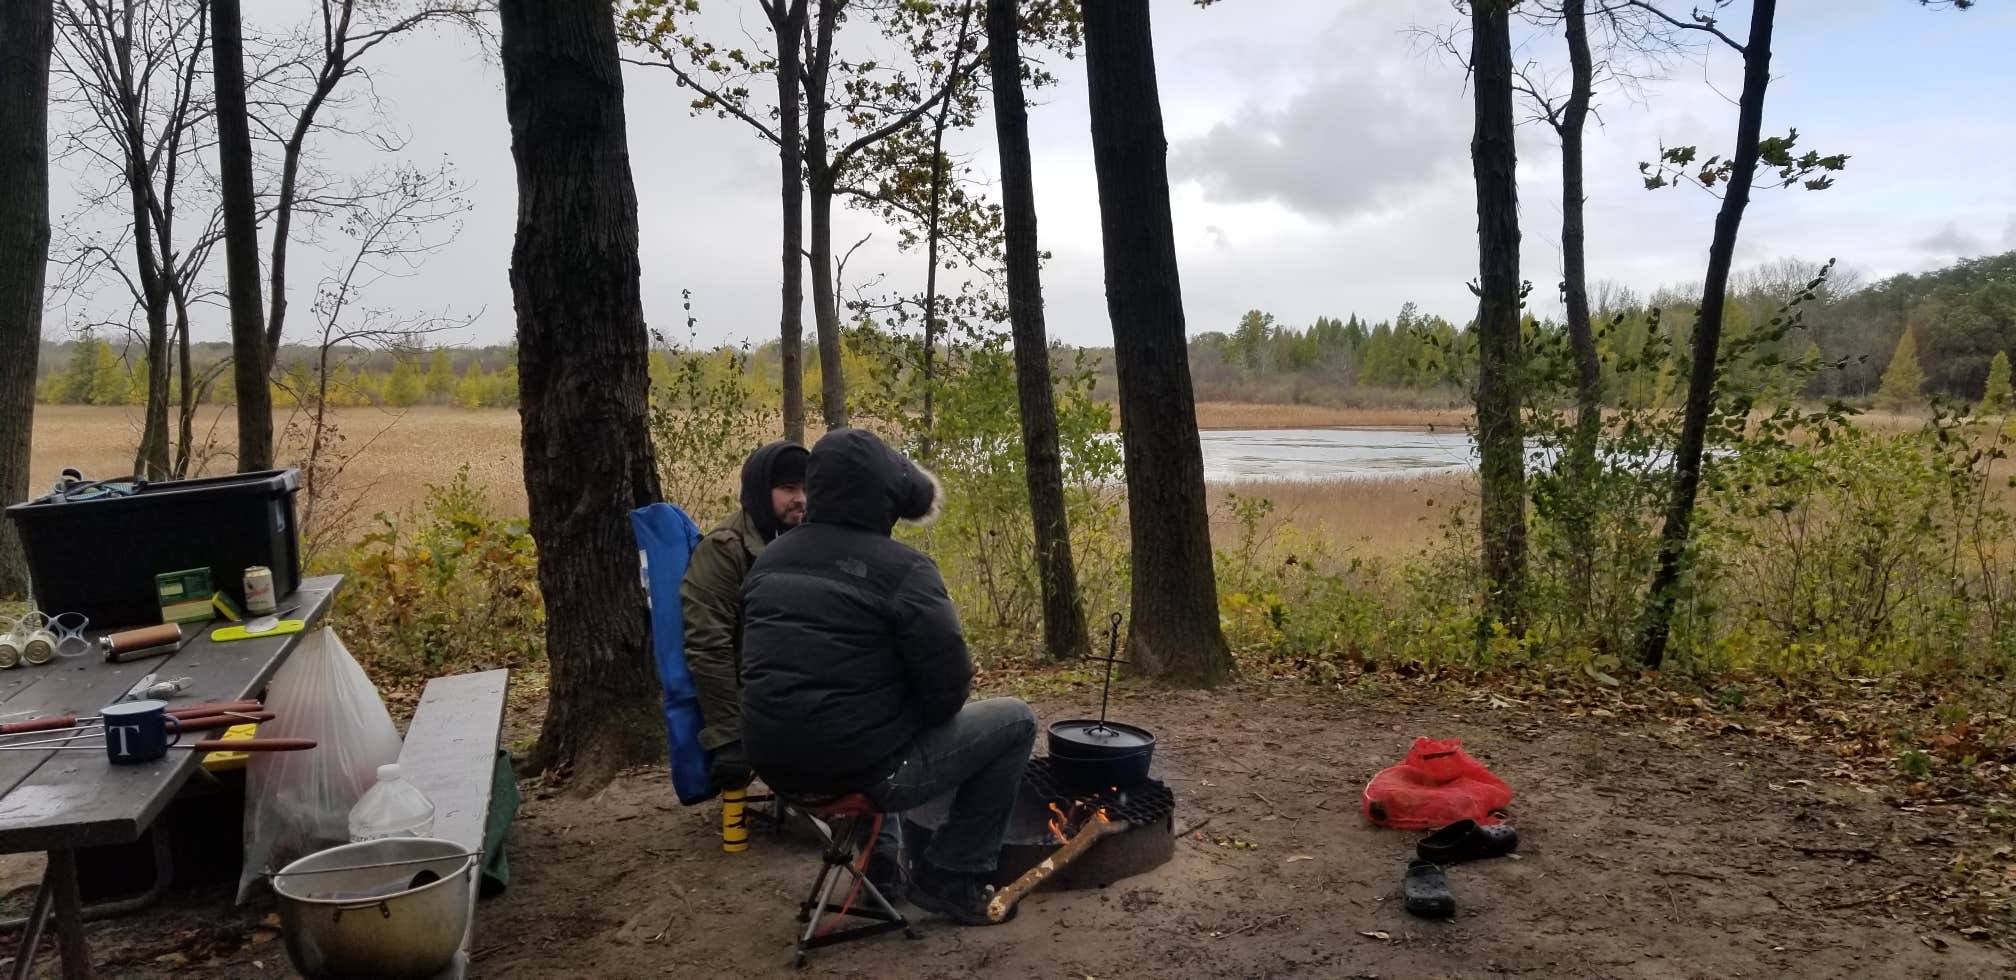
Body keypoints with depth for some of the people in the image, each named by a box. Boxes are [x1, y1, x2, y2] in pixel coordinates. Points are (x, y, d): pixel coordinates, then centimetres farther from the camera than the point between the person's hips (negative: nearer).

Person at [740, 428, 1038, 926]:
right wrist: (934, 707, 8)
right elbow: (947, 692, -15)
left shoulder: (769, 561, 5)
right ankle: (951, 877, 13)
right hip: (867, 771, -7)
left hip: (776, 767, 7)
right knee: (1015, 721, 10)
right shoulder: (903, 569, -16)